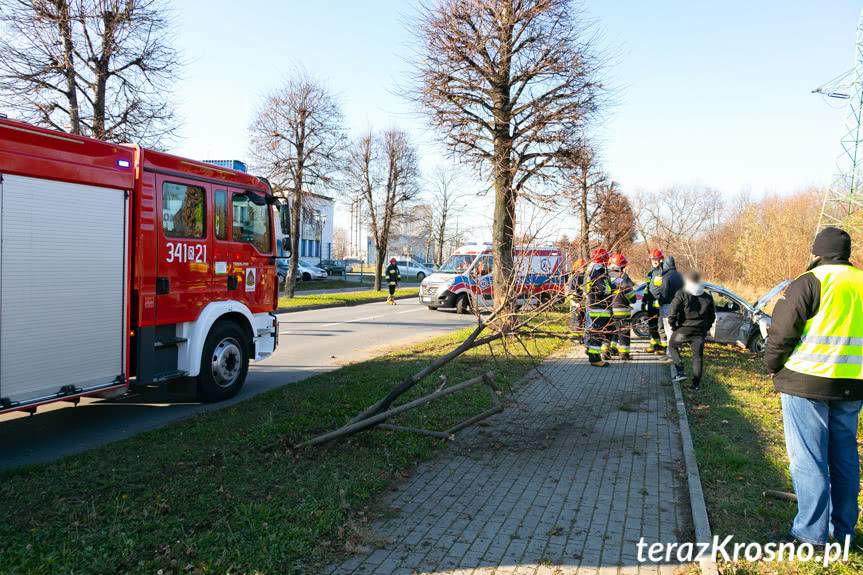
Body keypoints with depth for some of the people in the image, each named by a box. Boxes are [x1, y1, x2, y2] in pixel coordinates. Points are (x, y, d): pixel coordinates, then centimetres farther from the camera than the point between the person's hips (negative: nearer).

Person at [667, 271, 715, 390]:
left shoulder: (681, 295, -10)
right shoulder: (708, 297, 6)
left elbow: (672, 313, -15)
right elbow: (712, 316, 14)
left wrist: (673, 326, -1)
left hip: (683, 330, -3)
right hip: (700, 332, 3)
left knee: (672, 346, 21)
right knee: (698, 356, 12)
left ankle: (680, 371, 7)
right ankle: (696, 383, 13)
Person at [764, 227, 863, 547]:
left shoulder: (810, 282, -11)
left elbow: (782, 331, -13)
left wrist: (772, 365, 2)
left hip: (807, 381, -6)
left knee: (808, 458, 0)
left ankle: (811, 533, 4)